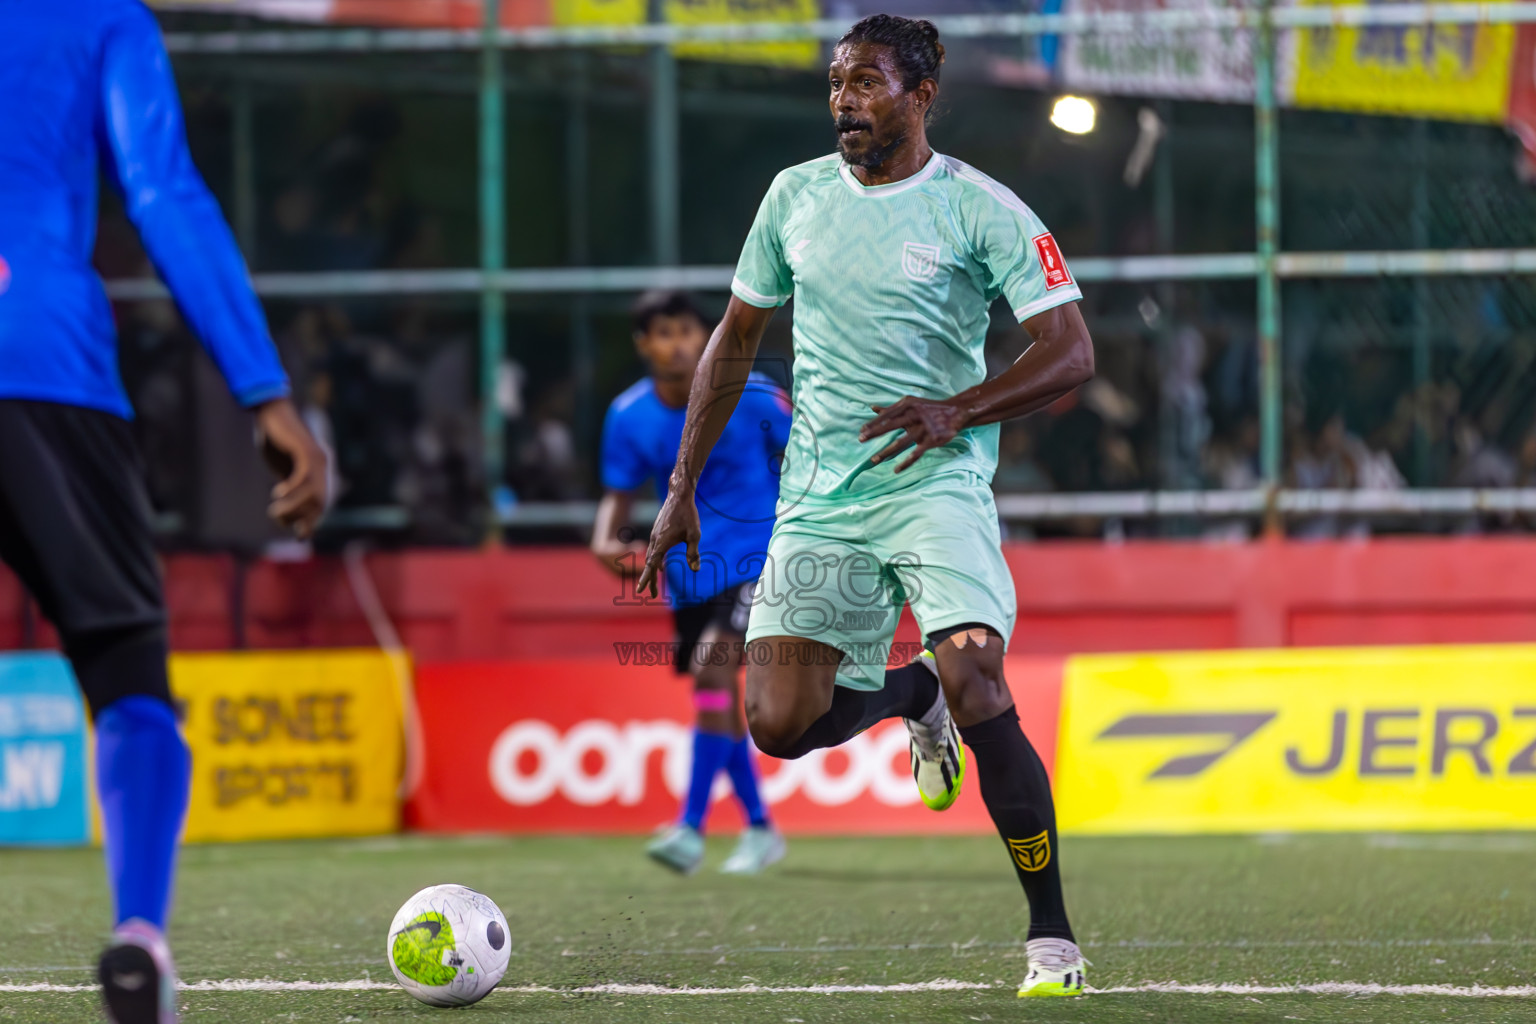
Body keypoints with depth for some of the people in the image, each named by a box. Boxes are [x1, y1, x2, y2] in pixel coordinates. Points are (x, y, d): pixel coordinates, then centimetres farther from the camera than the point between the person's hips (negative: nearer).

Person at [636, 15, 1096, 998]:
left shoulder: (981, 210, -6)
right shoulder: (796, 196, 8)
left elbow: (1071, 353, -8)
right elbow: (734, 343, 18)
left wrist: (955, 411, -24)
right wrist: (682, 490, 15)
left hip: (936, 482, -4)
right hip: (817, 499, 4)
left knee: (977, 689, -24)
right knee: (780, 726, -8)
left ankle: (1052, 936, -12)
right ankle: (910, 694, 27)